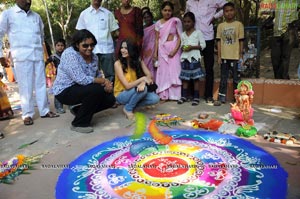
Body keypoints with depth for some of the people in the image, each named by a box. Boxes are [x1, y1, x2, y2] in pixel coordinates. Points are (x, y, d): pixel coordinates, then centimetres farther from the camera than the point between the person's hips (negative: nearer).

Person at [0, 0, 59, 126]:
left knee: (41, 84, 6)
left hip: (38, 55, 4)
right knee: (25, 86, -3)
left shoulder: (36, 16, 16)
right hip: (21, 56, -4)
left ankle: (44, 111, 14)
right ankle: (27, 114, 5)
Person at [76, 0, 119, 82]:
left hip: (107, 48, 0)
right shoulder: (84, 13, 9)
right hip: (91, 49, 0)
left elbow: (113, 29, 11)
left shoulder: (108, 13, 9)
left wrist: (106, 39, 1)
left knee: (109, 74, 1)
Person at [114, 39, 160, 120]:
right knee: (143, 89, -31)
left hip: (134, 93, 5)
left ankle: (132, 104, 2)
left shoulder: (138, 62, -4)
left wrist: (143, 83, -31)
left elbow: (149, 75, -10)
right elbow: (127, 86, -25)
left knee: (155, 98, -17)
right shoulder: (118, 64, -20)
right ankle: (128, 109, -8)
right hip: (121, 95, -5)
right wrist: (143, 78, -29)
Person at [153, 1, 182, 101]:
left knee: (174, 70, -3)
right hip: (162, 49, 3)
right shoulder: (158, 23, 8)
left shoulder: (176, 21, 0)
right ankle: (164, 95, 8)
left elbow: (180, 37, -3)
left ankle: (174, 95, 4)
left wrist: (175, 50, -13)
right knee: (163, 71, 3)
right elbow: (157, 39, 9)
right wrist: (155, 52, 2)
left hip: (174, 48, -2)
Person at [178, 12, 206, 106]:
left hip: (194, 57, -4)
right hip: (185, 57, 4)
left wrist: (192, 47, -15)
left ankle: (196, 97, 5)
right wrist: (182, 47, -8)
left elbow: (203, 45, -4)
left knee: (196, 78, 0)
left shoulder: (198, 32, 0)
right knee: (185, 77, 6)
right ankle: (184, 96, 14)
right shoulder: (183, 34, 13)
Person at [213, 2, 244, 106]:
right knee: (223, 78, 8)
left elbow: (241, 41, 1)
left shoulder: (238, 24, 1)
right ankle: (221, 98, 14)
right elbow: (219, 42, 6)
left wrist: (241, 55, -3)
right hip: (224, 57, 2)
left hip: (235, 57, -2)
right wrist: (219, 56, 1)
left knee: (236, 78, 5)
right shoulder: (220, 25, 6)